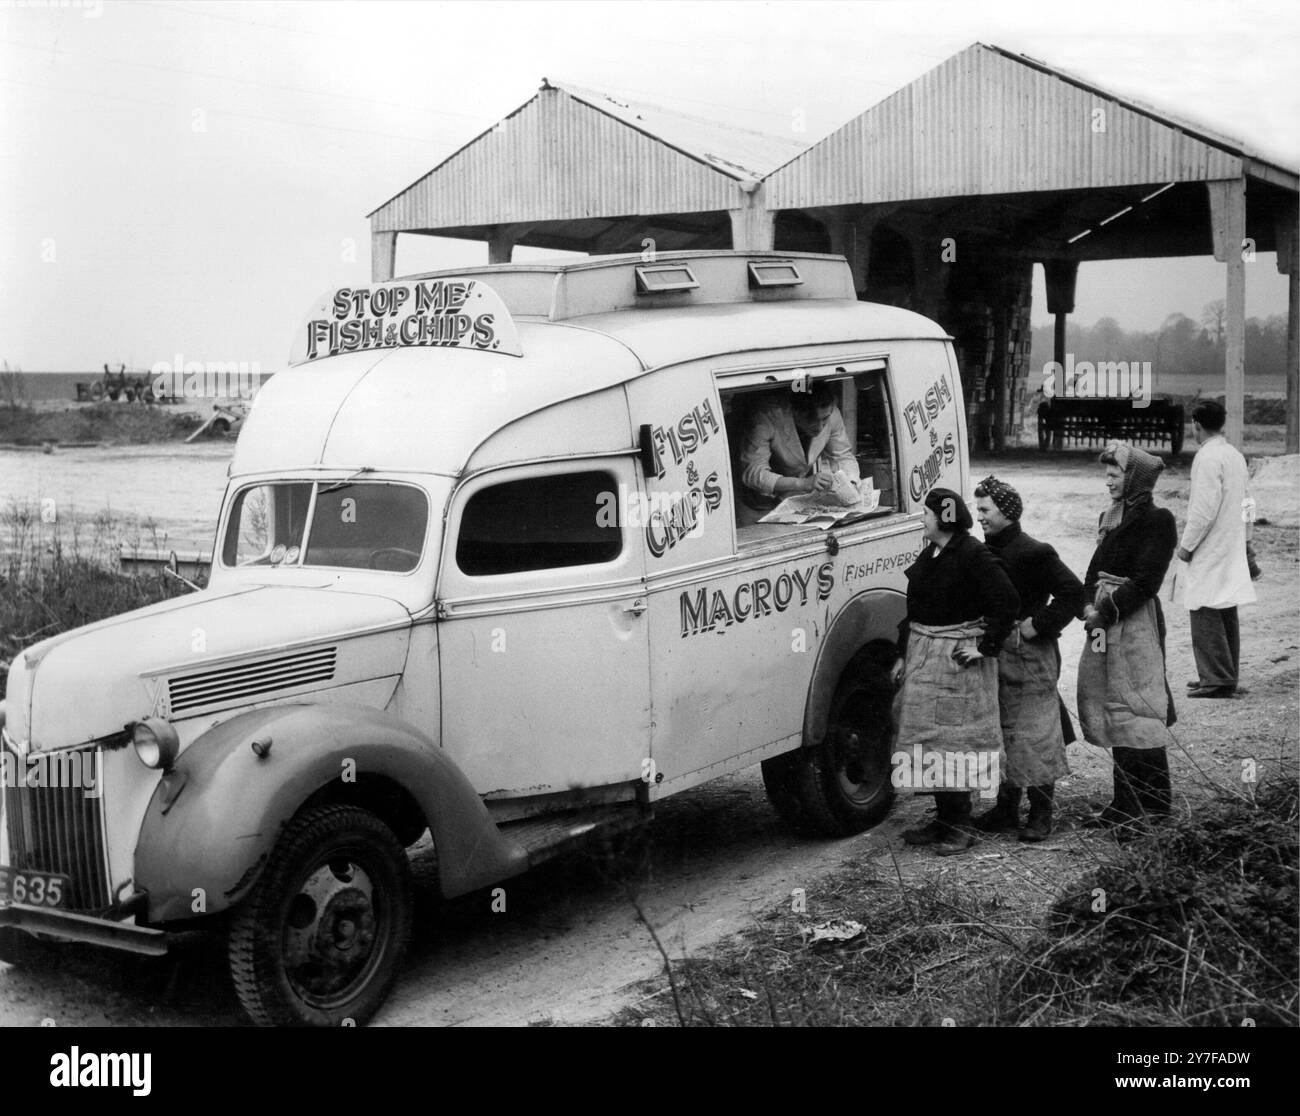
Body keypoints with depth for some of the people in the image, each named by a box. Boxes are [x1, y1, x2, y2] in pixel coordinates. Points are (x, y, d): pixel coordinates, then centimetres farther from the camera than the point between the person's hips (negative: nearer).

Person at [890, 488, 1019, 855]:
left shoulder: (973, 556, -15)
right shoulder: (928, 556, 11)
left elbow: (1007, 601, -20)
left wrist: (985, 647, -18)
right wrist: (903, 655, 16)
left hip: (957, 658, -8)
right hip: (922, 656, 9)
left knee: (951, 740, -4)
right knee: (927, 738, 11)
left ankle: (960, 826, 6)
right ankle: (944, 818, 22)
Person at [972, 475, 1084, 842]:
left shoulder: (1033, 553, -14)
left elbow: (1073, 592, -16)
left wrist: (1037, 625, -16)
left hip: (1030, 657, -8)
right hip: (994, 654, 8)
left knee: (1034, 736, -1)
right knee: (1001, 734, 13)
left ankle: (1041, 813, 10)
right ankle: (1006, 807, 24)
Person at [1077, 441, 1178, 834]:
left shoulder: (1156, 520, -9)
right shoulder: (1110, 518, 16)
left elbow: (1144, 581, -15)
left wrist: (1106, 612, -14)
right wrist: (1089, 606, -1)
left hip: (1137, 622, -8)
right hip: (1104, 619, 8)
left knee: (1137, 715, -6)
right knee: (1113, 713, 10)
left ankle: (1151, 808, 0)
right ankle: (1125, 804, 18)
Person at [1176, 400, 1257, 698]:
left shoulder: (1207, 457, -17)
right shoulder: (1235, 455, 12)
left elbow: (1204, 509, -22)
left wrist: (1186, 544, -13)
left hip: (1208, 552, -9)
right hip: (1231, 549, 9)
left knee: (1207, 617, -5)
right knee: (1226, 615, 14)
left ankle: (1215, 681, -4)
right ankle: (1227, 676, 22)